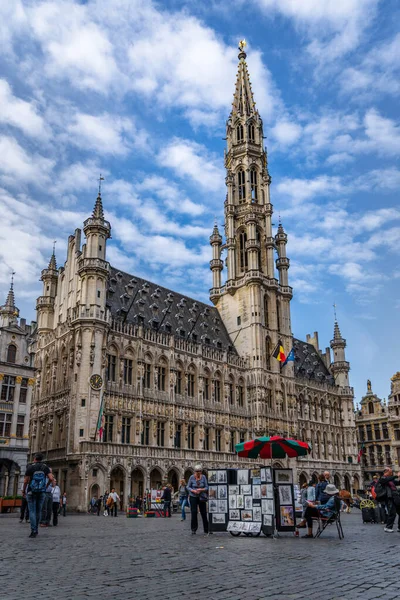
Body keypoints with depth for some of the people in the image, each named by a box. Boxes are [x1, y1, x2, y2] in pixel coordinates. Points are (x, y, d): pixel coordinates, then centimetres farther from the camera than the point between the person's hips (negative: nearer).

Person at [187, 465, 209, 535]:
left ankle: (206, 530, 13)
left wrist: (201, 490, -19)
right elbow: (188, 487, 1)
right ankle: (193, 529, 4)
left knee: (204, 513, 1)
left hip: (202, 497, 1)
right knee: (194, 512, -7)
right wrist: (193, 491, -17)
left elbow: (206, 487, 0)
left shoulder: (203, 477, -3)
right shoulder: (192, 477, -4)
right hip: (193, 497, -1)